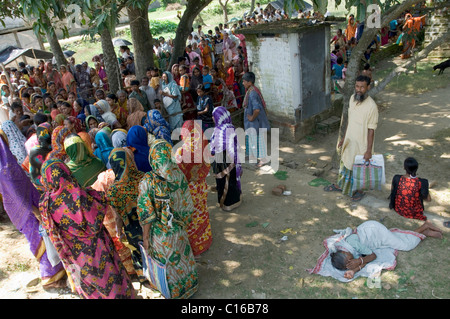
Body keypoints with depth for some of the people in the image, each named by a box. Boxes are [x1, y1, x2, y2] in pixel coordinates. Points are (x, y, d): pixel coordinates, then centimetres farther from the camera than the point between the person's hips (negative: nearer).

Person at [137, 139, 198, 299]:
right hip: (178, 231, 3)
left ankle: (173, 291, 41)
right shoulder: (179, 175, -15)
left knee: (165, 263, 19)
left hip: (159, 234, -3)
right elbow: (187, 205, -3)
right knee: (182, 258, 26)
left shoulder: (147, 181, -26)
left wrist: (145, 237, -6)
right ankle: (189, 285, 48)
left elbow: (146, 215, -19)